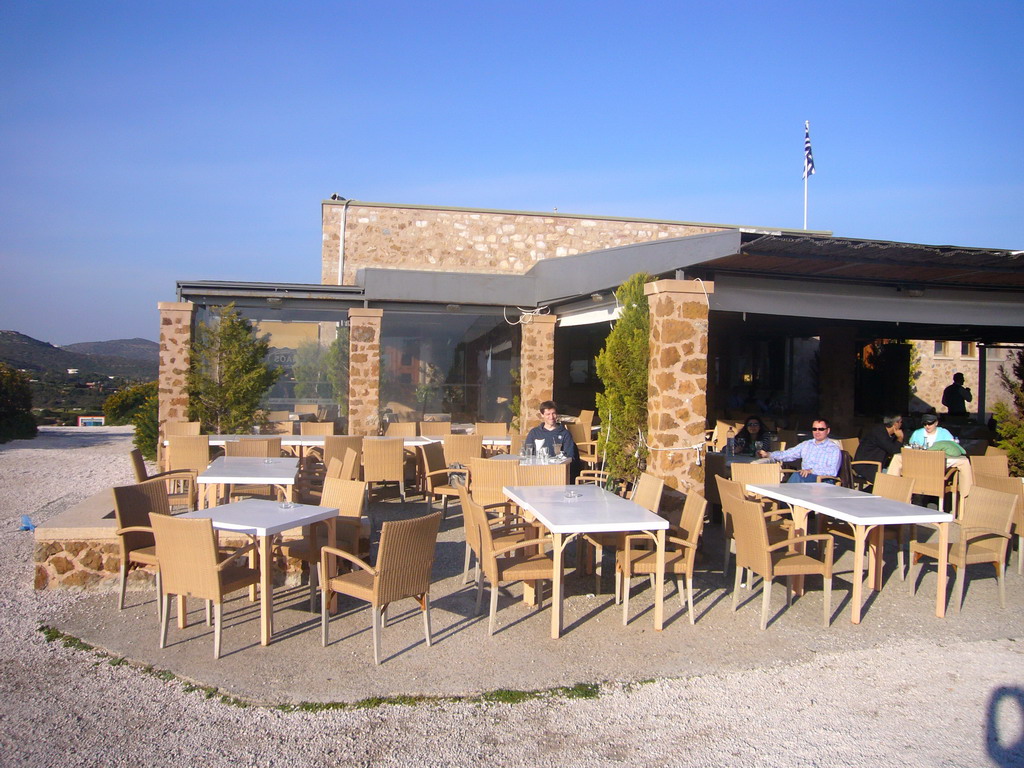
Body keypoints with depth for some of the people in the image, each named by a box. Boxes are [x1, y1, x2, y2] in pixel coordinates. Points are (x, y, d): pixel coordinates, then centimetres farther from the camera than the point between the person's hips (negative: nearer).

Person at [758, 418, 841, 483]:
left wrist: (811, 470, -22)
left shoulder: (834, 449, 4)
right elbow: (787, 454, 19)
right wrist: (768, 454, 4)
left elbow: (833, 471, -10)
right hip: (804, 478, 5)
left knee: (797, 476, -34)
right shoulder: (806, 444, 22)